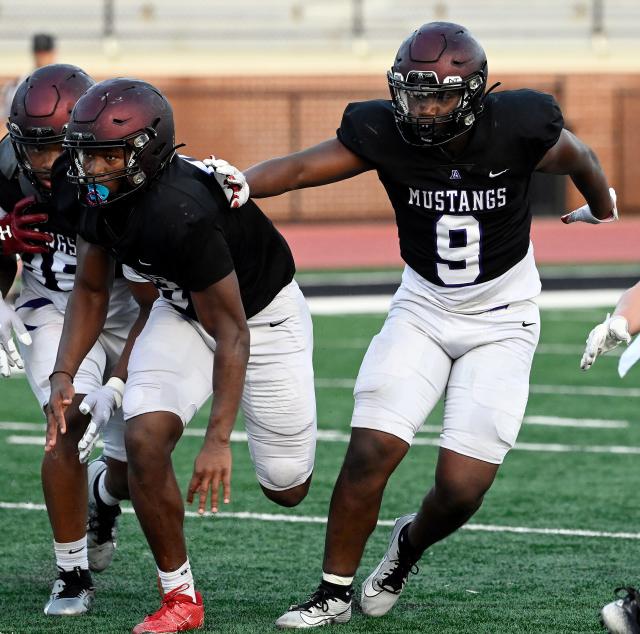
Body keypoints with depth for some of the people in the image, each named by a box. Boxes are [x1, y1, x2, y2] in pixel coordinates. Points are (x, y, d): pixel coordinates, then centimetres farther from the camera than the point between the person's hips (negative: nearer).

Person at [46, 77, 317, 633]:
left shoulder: (180, 215, -39)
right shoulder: (102, 192, -15)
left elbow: (231, 331, -33)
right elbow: (91, 290, 1)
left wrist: (218, 439, -35)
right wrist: (63, 374, -13)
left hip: (262, 315, -6)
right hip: (185, 312, 6)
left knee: (287, 489, 5)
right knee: (145, 439, -18)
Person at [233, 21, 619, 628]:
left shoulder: (518, 127, -20)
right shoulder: (387, 133, -17)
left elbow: (579, 161, 1)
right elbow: (301, 167, -25)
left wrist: (604, 213, 22)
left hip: (500, 318, -1)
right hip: (423, 306, 1)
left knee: (462, 486, -9)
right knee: (372, 450, -14)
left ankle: (409, 545, 26)